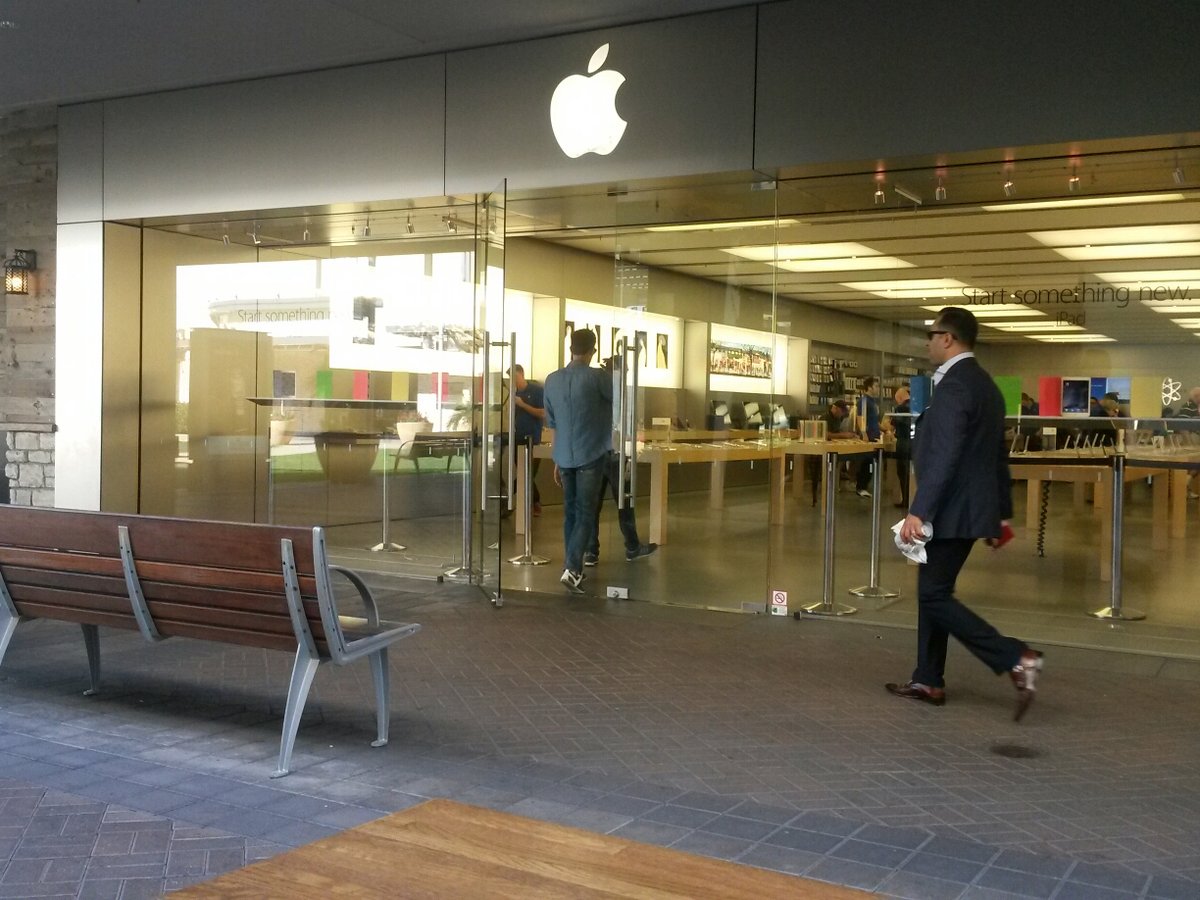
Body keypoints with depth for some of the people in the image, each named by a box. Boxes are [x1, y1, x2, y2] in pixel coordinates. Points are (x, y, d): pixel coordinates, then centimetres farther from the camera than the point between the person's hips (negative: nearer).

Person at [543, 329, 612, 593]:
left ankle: (574, 568, 19)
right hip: (591, 456, -5)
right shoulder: (597, 377, -11)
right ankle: (572, 568, -13)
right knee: (586, 514, -2)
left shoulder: (552, 380, 6)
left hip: (564, 457, 5)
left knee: (570, 512, 15)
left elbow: (552, 423, 13)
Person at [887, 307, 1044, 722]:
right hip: (972, 509, 10)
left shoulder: (953, 385, -17)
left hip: (952, 512, -10)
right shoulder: (984, 384, 14)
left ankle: (1016, 659, -10)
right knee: (933, 592, 15)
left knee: (935, 596, -5)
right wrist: (1002, 512, 24)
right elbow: (997, 456, 19)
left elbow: (944, 455, -26)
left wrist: (918, 511, -27)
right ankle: (928, 680, 21)